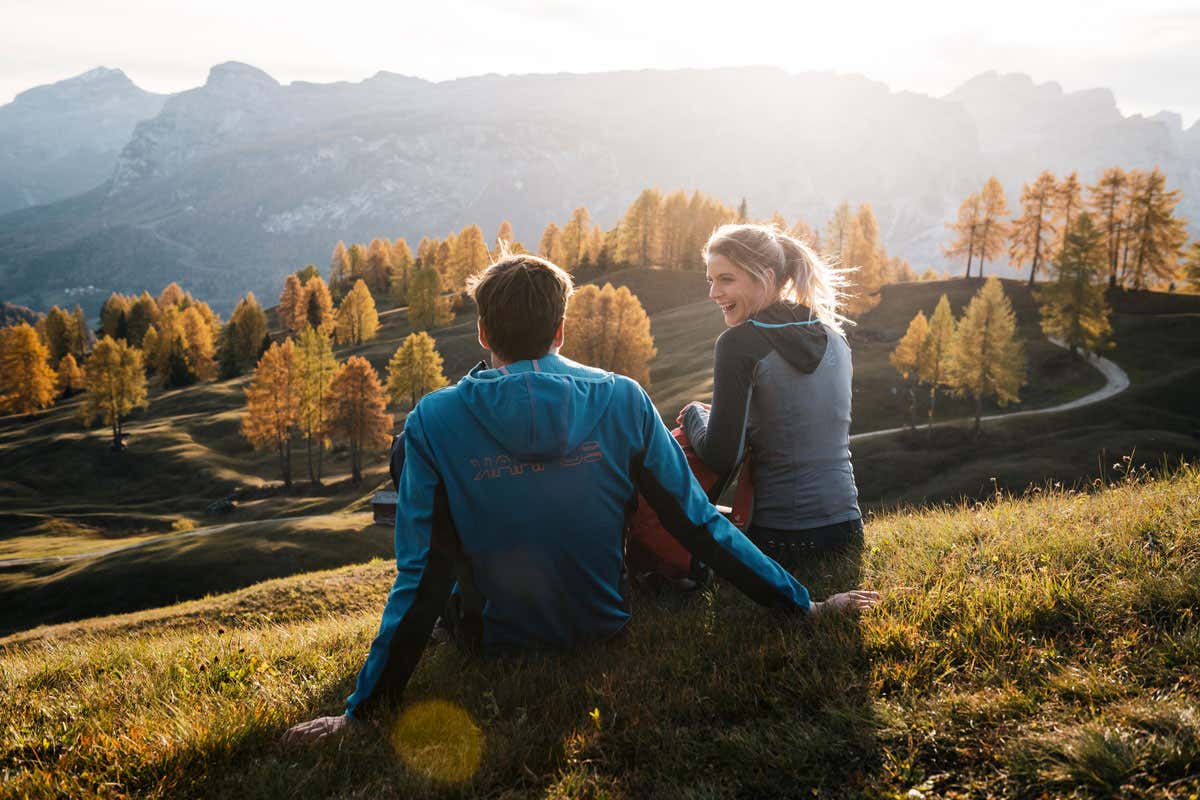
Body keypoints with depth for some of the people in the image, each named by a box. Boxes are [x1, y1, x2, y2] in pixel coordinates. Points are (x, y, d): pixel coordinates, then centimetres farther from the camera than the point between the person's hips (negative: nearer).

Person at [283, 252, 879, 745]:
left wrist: (361, 711, -11)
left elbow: (423, 579, -20)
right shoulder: (621, 401, -15)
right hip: (605, 628, 2)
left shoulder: (434, 423, -19)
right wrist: (807, 606, -1)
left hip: (494, 642, -1)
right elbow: (700, 526, -13)